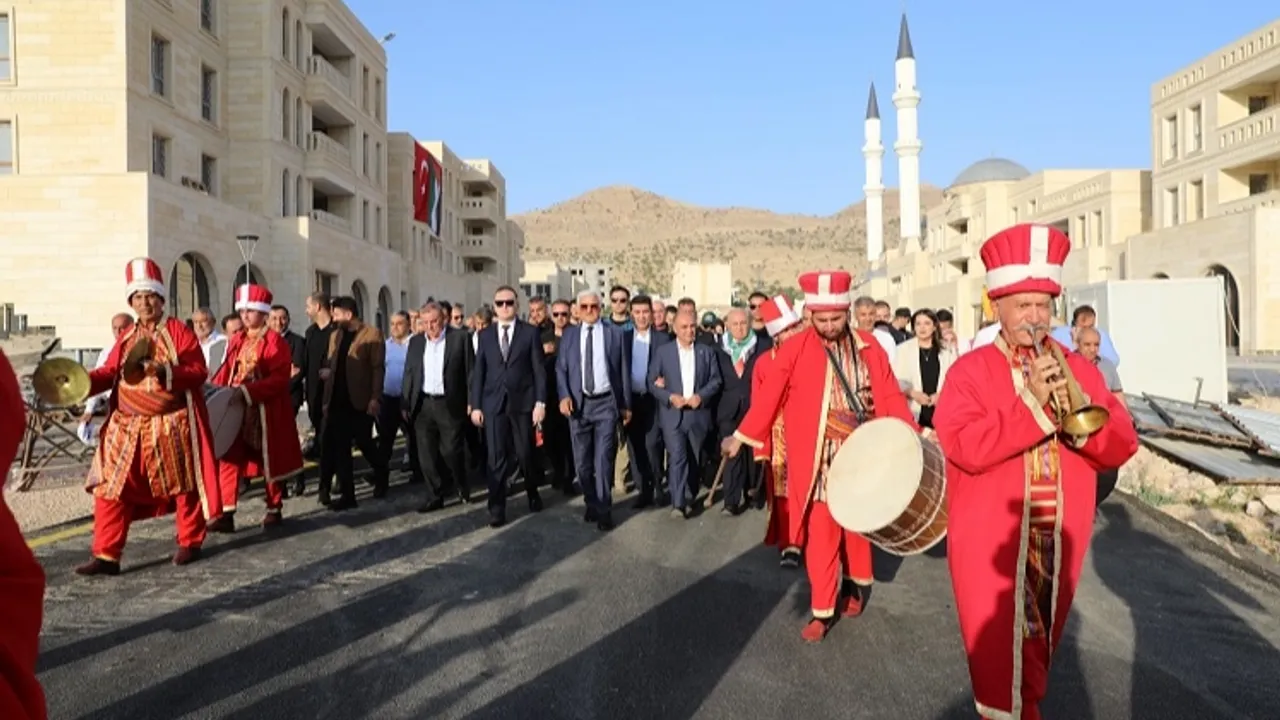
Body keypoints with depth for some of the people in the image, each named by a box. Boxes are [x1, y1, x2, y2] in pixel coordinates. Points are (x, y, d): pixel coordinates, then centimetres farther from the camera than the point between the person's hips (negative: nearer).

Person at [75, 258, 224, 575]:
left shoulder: (180, 331, -5)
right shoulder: (127, 337, 11)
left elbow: (199, 372, -12)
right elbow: (110, 372, 10)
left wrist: (165, 372, -25)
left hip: (172, 426, -5)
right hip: (128, 427, 5)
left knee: (182, 484, 7)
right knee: (110, 488, 1)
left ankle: (190, 543, 24)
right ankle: (106, 556, 8)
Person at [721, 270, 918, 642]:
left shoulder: (869, 347, 1)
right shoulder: (795, 349, -7)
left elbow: (890, 396, 3)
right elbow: (769, 396, -5)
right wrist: (742, 436, -4)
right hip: (817, 460, -2)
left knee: (857, 524, 16)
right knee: (820, 534, 2)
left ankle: (856, 583, 40)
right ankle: (823, 610, 13)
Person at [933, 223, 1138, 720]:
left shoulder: (1079, 369, 6)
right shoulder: (970, 371, -7)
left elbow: (1121, 447, 0)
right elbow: (965, 448, -21)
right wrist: (1032, 404, -23)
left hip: (1059, 543, 4)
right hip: (990, 544, -4)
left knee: (1039, 647, 21)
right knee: (1000, 657, 5)